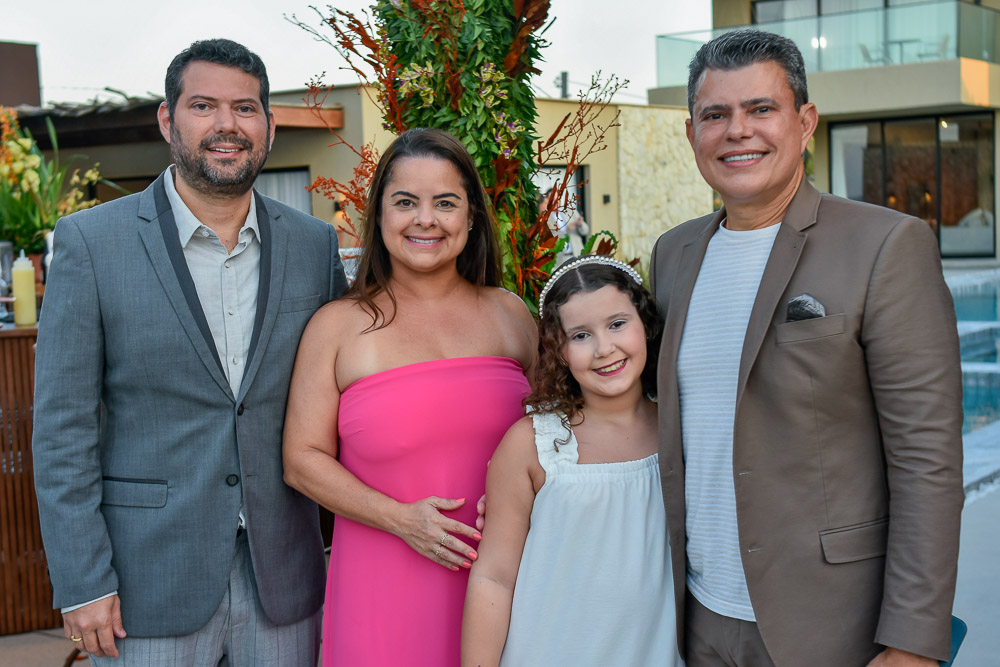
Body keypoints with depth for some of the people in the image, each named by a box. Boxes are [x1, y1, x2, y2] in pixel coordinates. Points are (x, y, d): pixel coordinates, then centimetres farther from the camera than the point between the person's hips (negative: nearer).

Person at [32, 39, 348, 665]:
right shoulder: (91, 241, -6)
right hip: (150, 586, -2)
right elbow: (63, 428, -6)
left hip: (282, 584, 3)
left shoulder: (315, 244, 3)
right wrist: (81, 583, -9)